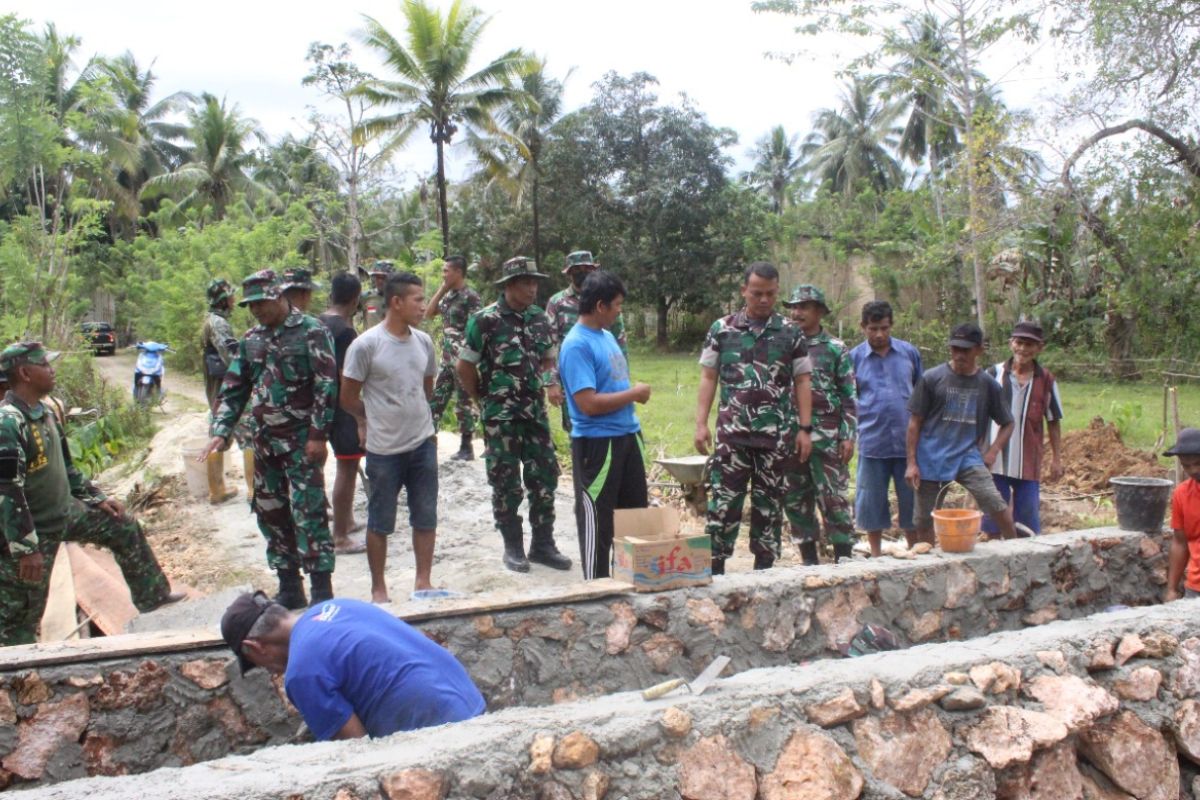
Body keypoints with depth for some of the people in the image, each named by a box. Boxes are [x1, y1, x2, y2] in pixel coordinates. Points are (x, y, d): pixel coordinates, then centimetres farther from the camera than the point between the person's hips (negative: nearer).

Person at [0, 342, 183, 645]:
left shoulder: (45, 414, 5)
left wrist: (99, 498, 16)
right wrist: (26, 549, -26)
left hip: (65, 513, 9)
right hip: (30, 530, -9)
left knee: (125, 528, 18)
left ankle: (153, 597, 31)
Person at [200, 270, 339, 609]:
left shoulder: (310, 331, -8)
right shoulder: (251, 339, 12)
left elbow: (326, 385, -13)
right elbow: (234, 388, 13)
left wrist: (318, 435, -17)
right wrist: (220, 431, 2)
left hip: (301, 439, -7)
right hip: (265, 441, 7)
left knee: (308, 514, -9)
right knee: (271, 514, 10)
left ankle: (322, 592, -3)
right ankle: (289, 590, 21)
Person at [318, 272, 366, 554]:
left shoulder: (321, 322, 7)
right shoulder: (345, 329, -20)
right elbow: (347, 375, -22)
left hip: (328, 402, 10)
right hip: (344, 405, -10)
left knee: (347, 465, 23)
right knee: (347, 468, -3)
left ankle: (347, 520, 36)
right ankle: (340, 538, 2)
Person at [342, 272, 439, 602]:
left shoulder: (423, 341, 3)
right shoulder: (365, 345, -14)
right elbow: (348, 397, -4)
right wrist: (371, 421, 9)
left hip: (423, 444, 5)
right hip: (384, 450, -5)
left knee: (425, 518, 11)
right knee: (380, 523, 8)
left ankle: (423, 582, 23)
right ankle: (378, 589, 21)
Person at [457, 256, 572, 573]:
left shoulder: (540, 318, 5)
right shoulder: (485, 319, -11)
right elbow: (465, 365, -6)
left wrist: (550, 384, 0)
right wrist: (485, 399, 2)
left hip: (535, 413, 5)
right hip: (501, 417, -5)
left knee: (545, 477, 6)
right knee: (506, 484, 3)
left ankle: (543, 544, 19)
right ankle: (513, 547, 16)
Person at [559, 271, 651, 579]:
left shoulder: (607, 335, 11)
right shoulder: (576, 345, -18)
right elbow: (589, 403, -24)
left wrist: (635, 394, 4)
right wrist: (634, 393, -14)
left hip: (627, 436, 9)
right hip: (596, 443, -9)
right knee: (598, 522, 3)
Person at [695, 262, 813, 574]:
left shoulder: (791, 333, 6)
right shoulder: (721, 329, 4)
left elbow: (802, 383, 7)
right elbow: (708, 379, 5)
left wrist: (805, 429, 0)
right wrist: (701, 423, -2)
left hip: (776, 435, 1)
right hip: (732, 434, -1)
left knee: (769, 505, 7)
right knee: (723, 502, -3)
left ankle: (764, 570, 17)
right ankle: (714, 569, 5)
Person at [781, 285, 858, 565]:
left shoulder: (836, 349, 2)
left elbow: (849, 397, 1)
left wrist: (848, 437, -7)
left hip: (826, 437, -3)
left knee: (834, 498, -3)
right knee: (795, 500, 7)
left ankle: (844, 559, 4)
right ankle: (809, 559, 17)